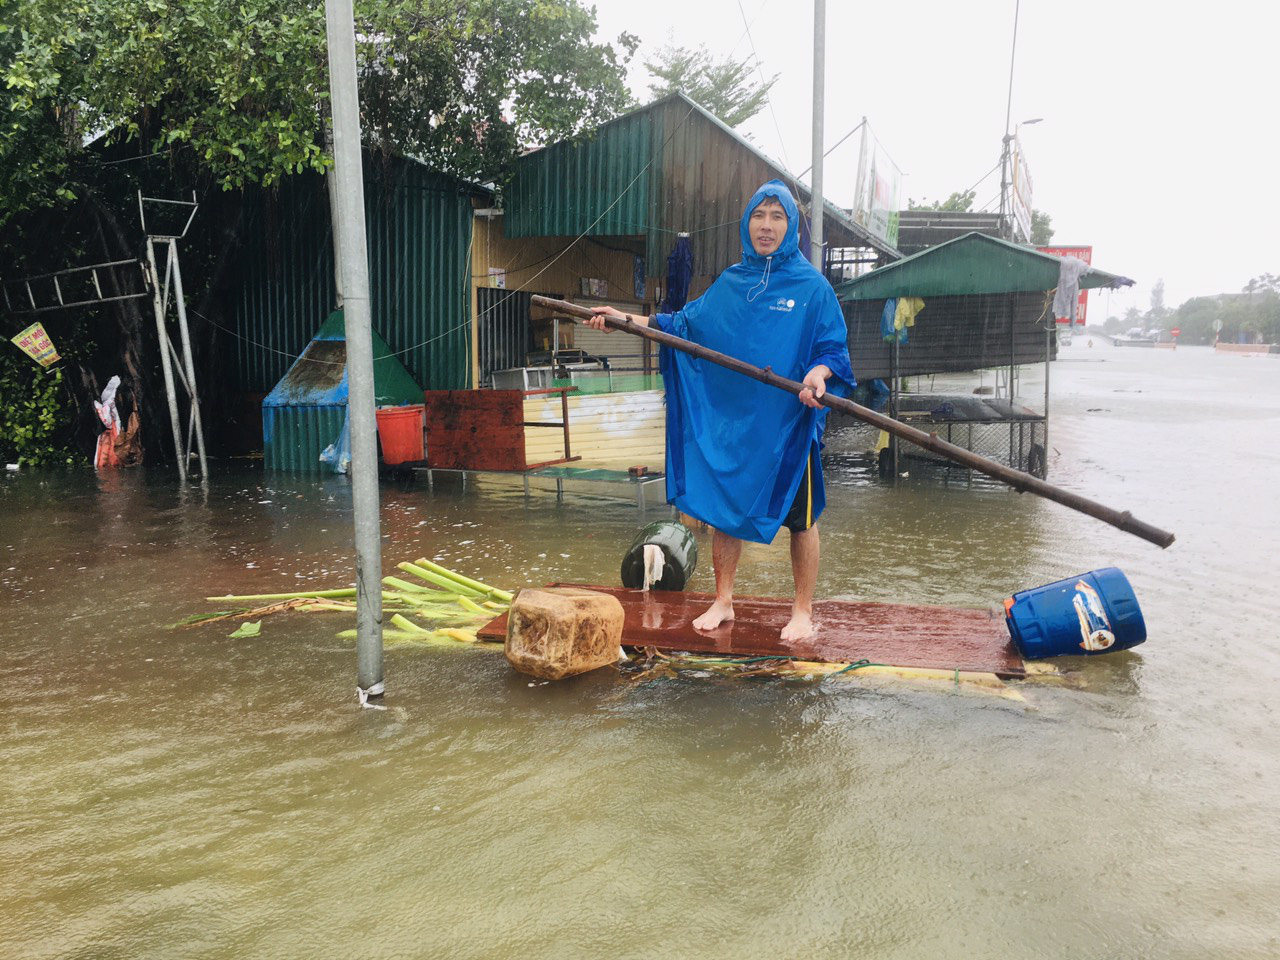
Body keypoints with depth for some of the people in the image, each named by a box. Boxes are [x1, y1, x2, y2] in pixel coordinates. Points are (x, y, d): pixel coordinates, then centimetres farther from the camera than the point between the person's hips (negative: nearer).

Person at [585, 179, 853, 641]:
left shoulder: (812, 286, -4)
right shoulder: (730, 283, 9)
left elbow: (834, 347, -6)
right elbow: (684, 324, 15)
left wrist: (819, 373, -28)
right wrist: (625, 319, 8)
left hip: (787, 422, -4)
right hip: (728, 418, 4)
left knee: (799, 516, 6)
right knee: (724, 507, 11)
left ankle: (803, 611, 21)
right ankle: (723, 602, 27)